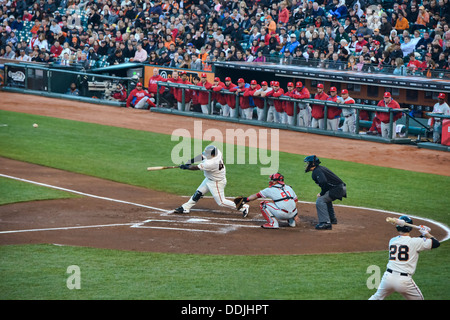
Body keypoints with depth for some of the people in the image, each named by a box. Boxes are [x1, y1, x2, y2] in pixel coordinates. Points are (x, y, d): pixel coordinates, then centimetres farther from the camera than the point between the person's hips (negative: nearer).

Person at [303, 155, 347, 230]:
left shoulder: (317, 171, -11)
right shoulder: (321, 168, 21)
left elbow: (324, 183, -26)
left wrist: (321, 193, -12)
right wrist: (322, 193, 16)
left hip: (338, 189, -11)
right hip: (342, 188, 11)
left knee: (320, 201, -18)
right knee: (326, 198, 34)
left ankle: (326, 223, -24)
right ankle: (332, 219, 42)